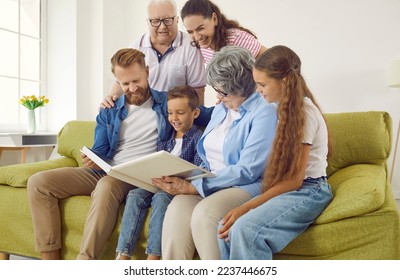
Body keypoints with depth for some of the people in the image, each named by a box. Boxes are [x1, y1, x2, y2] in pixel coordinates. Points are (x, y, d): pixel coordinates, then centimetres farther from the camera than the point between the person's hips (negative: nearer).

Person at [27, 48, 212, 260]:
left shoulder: (168, 103, 7)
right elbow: (100, 151, 13)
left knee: (107, 185, -40)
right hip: (104, 171, 5)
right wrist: (92, 160, -11)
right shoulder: (109, 112, 17)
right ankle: (51, 262, -13)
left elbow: (207, 116, 10)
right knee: (38, 182, -10)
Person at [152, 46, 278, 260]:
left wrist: (192, 187, -17)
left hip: (246, 186, -6)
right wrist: (182, 182, 1)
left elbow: (247, 171, -16)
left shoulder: (265, 112, -8)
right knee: (177, 208, -26)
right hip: (210, 182, 6)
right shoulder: (220, 109, 18)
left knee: (204, 212, -34)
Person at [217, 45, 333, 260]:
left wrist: (245, 208, -18)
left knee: (246, 228, -29)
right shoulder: (288, 107, 13)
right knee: (227, 226, -16)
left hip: (308, 191, -7)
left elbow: (294, 179, -16)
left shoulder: (304, 112, -13)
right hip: (284, 188, 8)